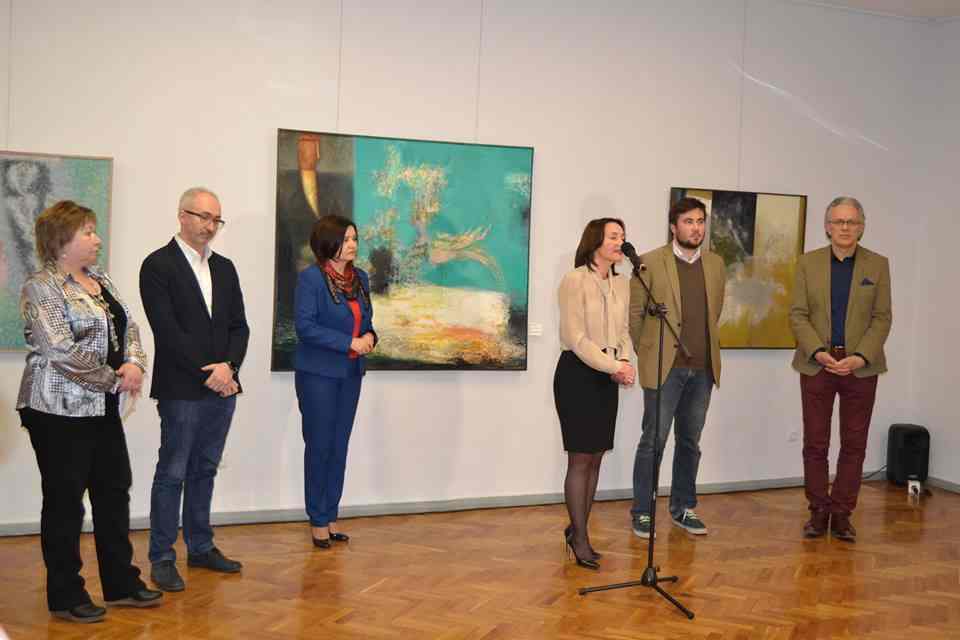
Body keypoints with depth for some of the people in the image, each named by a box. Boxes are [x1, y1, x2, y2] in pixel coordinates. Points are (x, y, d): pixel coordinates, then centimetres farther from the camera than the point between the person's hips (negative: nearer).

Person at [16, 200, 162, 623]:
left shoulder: (99, 279, 12)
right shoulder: (41, 287, -13)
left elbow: (128, 325, 11)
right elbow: (62, 351, -21)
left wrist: (134, 363, -9)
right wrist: (115, 380, -16)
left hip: (102, 407, 8)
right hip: (60, 411, -8)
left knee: (114, 492, 13)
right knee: (64, 501, 3)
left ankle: (121, 583, 25)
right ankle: (65, 596, 16)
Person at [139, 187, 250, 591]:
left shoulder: (225, 268, 13)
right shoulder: (158, 265, -6)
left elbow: (239, 326, 10)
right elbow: (167, 330, -13)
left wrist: (228, 367, -7)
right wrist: (207, 374, -15)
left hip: (222, 387, 6)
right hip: (181, 390, -6)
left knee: (204, 471, 14)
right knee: (172, 474, 0)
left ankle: (201, 548, 24)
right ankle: (162, 558, 9)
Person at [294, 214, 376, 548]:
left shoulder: (360, 278, 8)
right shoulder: (311, 277, -11)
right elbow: (304, 325, -17)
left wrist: (369, 336, -7)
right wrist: (349, 343, -20)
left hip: (351, 373, 6)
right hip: (318, 373, -6)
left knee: (339, 446, 9)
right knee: (319, 445, 1)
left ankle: (330, 517, 19)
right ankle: (317, 520, 13)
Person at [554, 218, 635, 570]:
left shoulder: (621, 284, 10)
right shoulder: (574, 280, -11)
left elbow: (623, 331, 11)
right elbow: (576, 338, -15)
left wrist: (626, 362, -8)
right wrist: (614, 367, -19)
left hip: (608, 376, 7)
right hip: (578, 373, -7)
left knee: (596, 457, 10)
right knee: (581, 458, -3)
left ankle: (577, 528, 22)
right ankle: (580, 538, 7)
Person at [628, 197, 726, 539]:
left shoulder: (716, 264, 9)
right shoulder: (650, 263, -6)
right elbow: (634, 312, -1)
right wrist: (648, 353, 5)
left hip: (703, 369, 5)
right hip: (664, 367, -4)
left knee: (690, 442, 13)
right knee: (654, 440, -1)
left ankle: (683, 508, 24)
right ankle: (642, 512, 10)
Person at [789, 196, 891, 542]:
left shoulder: (878, 265, 4)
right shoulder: (808, 262, 3)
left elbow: (882, 318, 0)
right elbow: (798, 315, 0)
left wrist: (860, 357, -14)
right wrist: (818, 352, -14)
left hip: (860, 367, 0)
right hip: (817, 365, 0)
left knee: (854, 445, 5)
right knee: (815, 444, 4)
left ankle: (842, 515, 16)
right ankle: (819, 512, 17)